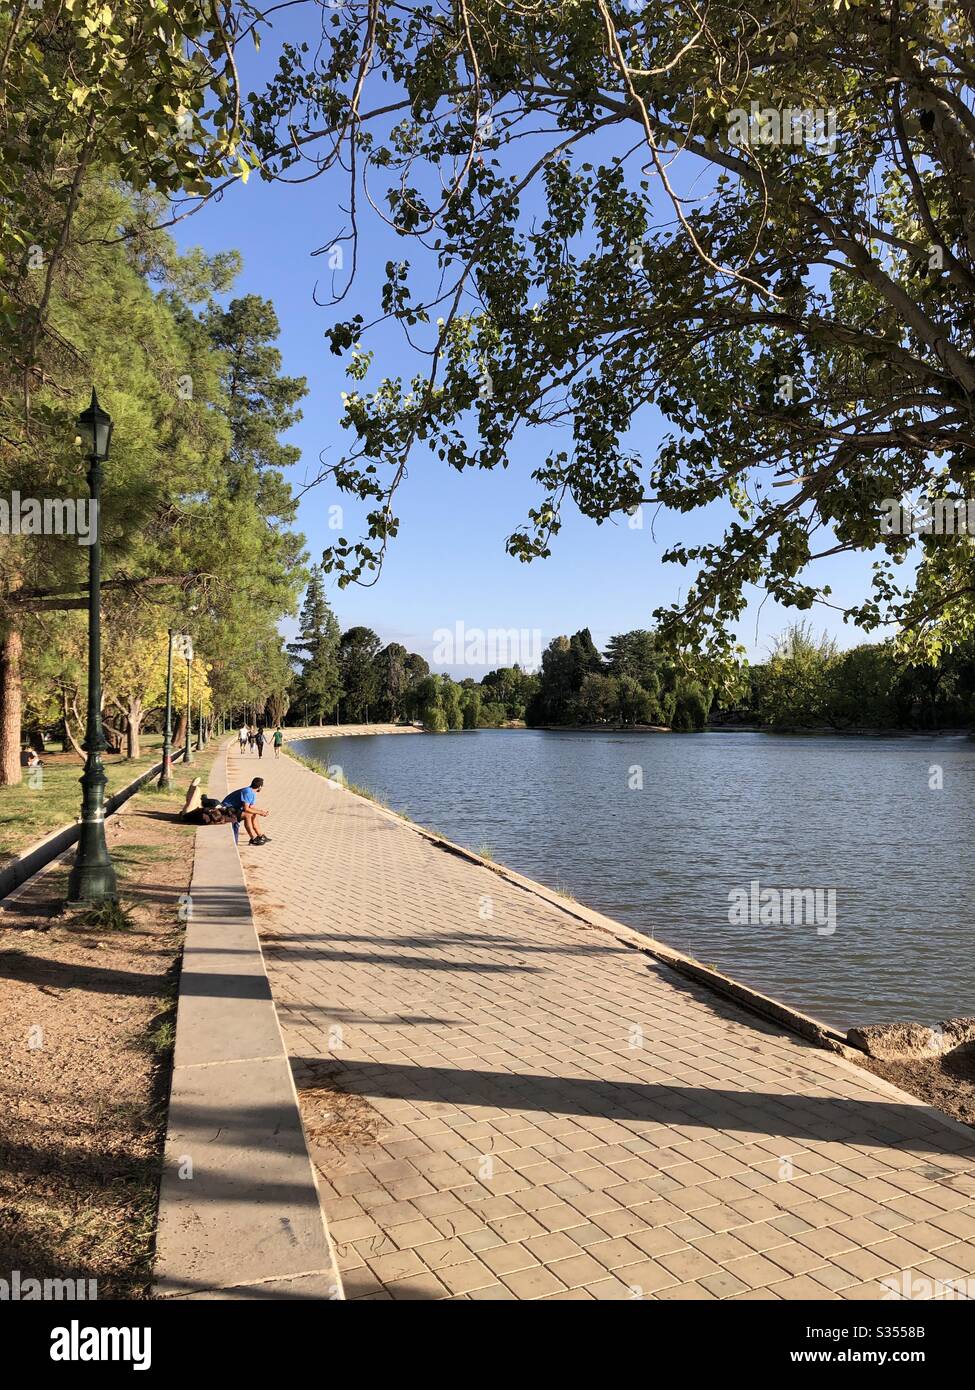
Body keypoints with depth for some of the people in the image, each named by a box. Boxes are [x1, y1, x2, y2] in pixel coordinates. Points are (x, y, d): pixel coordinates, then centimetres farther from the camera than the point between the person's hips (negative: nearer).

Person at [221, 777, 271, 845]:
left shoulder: (253, 793, 10)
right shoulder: (248, 792, -22)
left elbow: (252, 808, 12)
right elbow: (246, 809, -27)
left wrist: (261, 811, -5)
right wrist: (259, 812, -20)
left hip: (235, 809, 11)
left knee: (253, 815, 12)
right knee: (247, 815, -27)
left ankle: (260, 836, 16)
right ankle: (253, 839, -23)